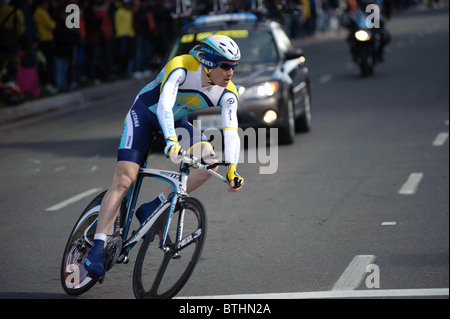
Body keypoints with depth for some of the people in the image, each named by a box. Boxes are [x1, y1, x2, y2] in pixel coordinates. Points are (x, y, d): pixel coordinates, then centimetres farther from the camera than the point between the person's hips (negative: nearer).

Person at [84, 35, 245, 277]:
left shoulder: (227, 93, -16)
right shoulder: (181, 67, -31)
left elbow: (231, 130, -24)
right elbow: (164, 105, -43)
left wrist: (232, 169, -38)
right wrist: (171, 141, -57)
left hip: (176, 121, 5)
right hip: (145, 113, -5)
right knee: (124, 179, -18)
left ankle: (151, 210, -15)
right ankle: (97, 249, -19)